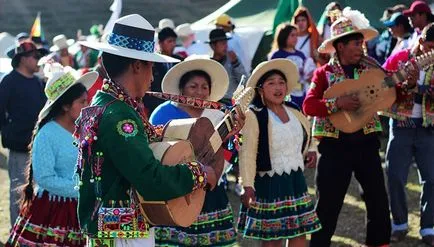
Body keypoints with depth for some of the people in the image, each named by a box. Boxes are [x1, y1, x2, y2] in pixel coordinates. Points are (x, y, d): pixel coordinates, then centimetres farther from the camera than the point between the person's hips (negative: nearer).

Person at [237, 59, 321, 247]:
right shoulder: (253, 116, -14)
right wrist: (247, 185, -26)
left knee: (300, 231, 9)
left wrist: (309, 153, 9)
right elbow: (247, 153, -19)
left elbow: (306, 135, 27)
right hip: (269, 182, -6)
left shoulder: (293, 111, 7)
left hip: (295, 180, 6)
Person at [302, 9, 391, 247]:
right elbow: (308, 106, -15)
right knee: (328, 202, 2)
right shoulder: (324, 73, -4)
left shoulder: (370, 67, 5)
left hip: (366, 142, 4)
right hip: (335, 145, -3)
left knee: (378, 198, 11)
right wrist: (337, 103, -25)